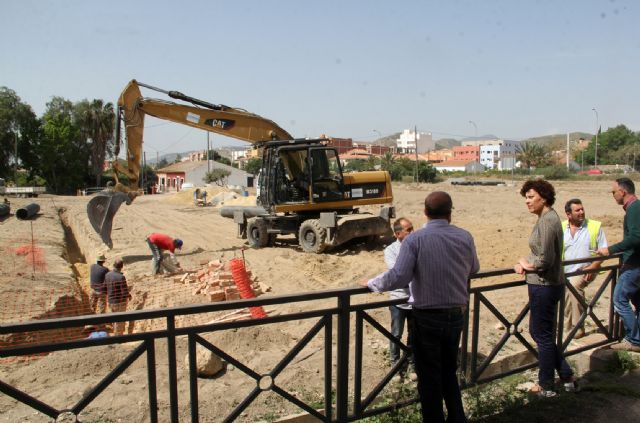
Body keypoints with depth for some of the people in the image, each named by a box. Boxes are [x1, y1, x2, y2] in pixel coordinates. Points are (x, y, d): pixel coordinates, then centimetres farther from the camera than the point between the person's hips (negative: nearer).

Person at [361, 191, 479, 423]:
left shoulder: (415, 239, -15)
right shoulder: (465, 237, -2)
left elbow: (398, 277, -22)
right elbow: (474, 269, 14)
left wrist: (372, 283, -6)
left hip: (426, 317, -4)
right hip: (456, 315, 4)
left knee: (429, 377, 11)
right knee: (449, 372, 24)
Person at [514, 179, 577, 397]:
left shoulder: (547, 221, -21)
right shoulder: (546, 218, 10)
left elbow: (546, 261, -25)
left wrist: (526, 265, -6)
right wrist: (525, 264, 1)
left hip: (544, 286, -10)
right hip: (546, 285, 10)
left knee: (543, 335, 5)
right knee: (537, 331, 20)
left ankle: (546, 386, 22)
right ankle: (567, 376, 30)